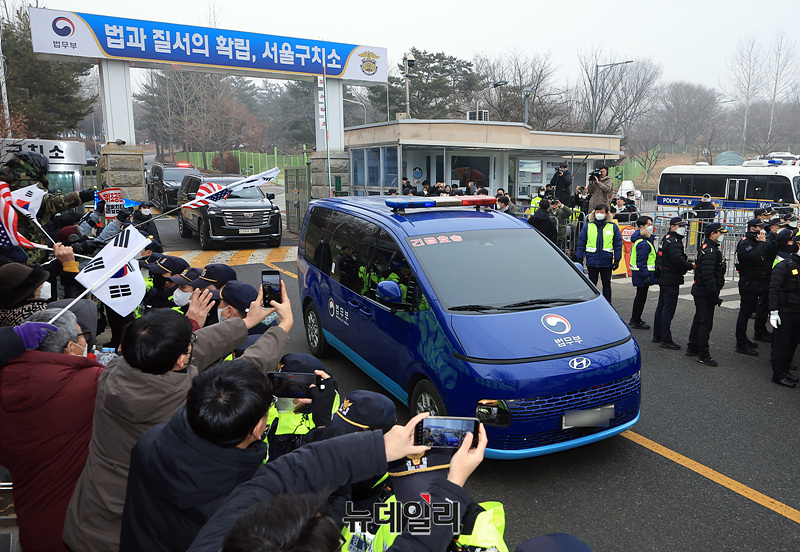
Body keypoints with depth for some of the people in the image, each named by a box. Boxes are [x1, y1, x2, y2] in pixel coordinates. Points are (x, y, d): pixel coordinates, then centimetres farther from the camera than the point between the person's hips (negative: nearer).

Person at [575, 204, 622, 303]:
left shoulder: (613, 227, 2)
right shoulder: (587, 226, 2)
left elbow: (618, 244, 4)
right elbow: (581, 243, 3)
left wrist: (617, 260, -1)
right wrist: (579, 258, -1)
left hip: (607, 262, 0)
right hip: (592, 261, 0)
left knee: (607, 284, 10)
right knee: (592, 283, 9)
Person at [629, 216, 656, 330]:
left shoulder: (644, 240, 13)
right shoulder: (643, 243, -21)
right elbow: (641, 261, -24)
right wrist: (645, 276, -24)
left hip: (640, 272, 11)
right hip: (642, 273, -11)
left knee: (640, 296, 19)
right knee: (641, 296, -2)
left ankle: (634, 319, 30)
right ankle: (636, 322, 6)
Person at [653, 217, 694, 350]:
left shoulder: (665, 239, 15)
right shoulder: (673, 242, -18)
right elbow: (679, 261, -27)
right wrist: (691, 265, -12)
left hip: (663, 279, 11)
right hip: (671, 281, -11)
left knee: (661, 307, 16)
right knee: (668, 309, -8)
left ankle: (657, 335, 25)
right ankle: (665, 340, -5)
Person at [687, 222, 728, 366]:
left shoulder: (708, 248, 14)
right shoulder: (710, 251, -20)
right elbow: (708, 276, -27)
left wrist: (714, 294, 21)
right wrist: (714, 296, -24)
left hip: (700, 291, 11)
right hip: (705, 293, -11)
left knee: (699, 320, 18)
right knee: (706, 323, -4)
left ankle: (692, 348, 29)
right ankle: (703, 355, 3)